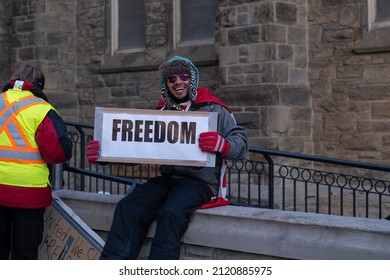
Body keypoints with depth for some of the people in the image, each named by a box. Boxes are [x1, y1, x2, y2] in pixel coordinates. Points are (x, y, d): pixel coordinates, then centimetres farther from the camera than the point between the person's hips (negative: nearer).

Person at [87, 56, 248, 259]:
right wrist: (104, 153, -6)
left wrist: (222, 144, -30)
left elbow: (241, 143, -6)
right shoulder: (160, 112, 18)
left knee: (171, 212, -33)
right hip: (166, 179, 5)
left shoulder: (212, 109, 4)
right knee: (128, 208, -20)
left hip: (199, 180, -4)